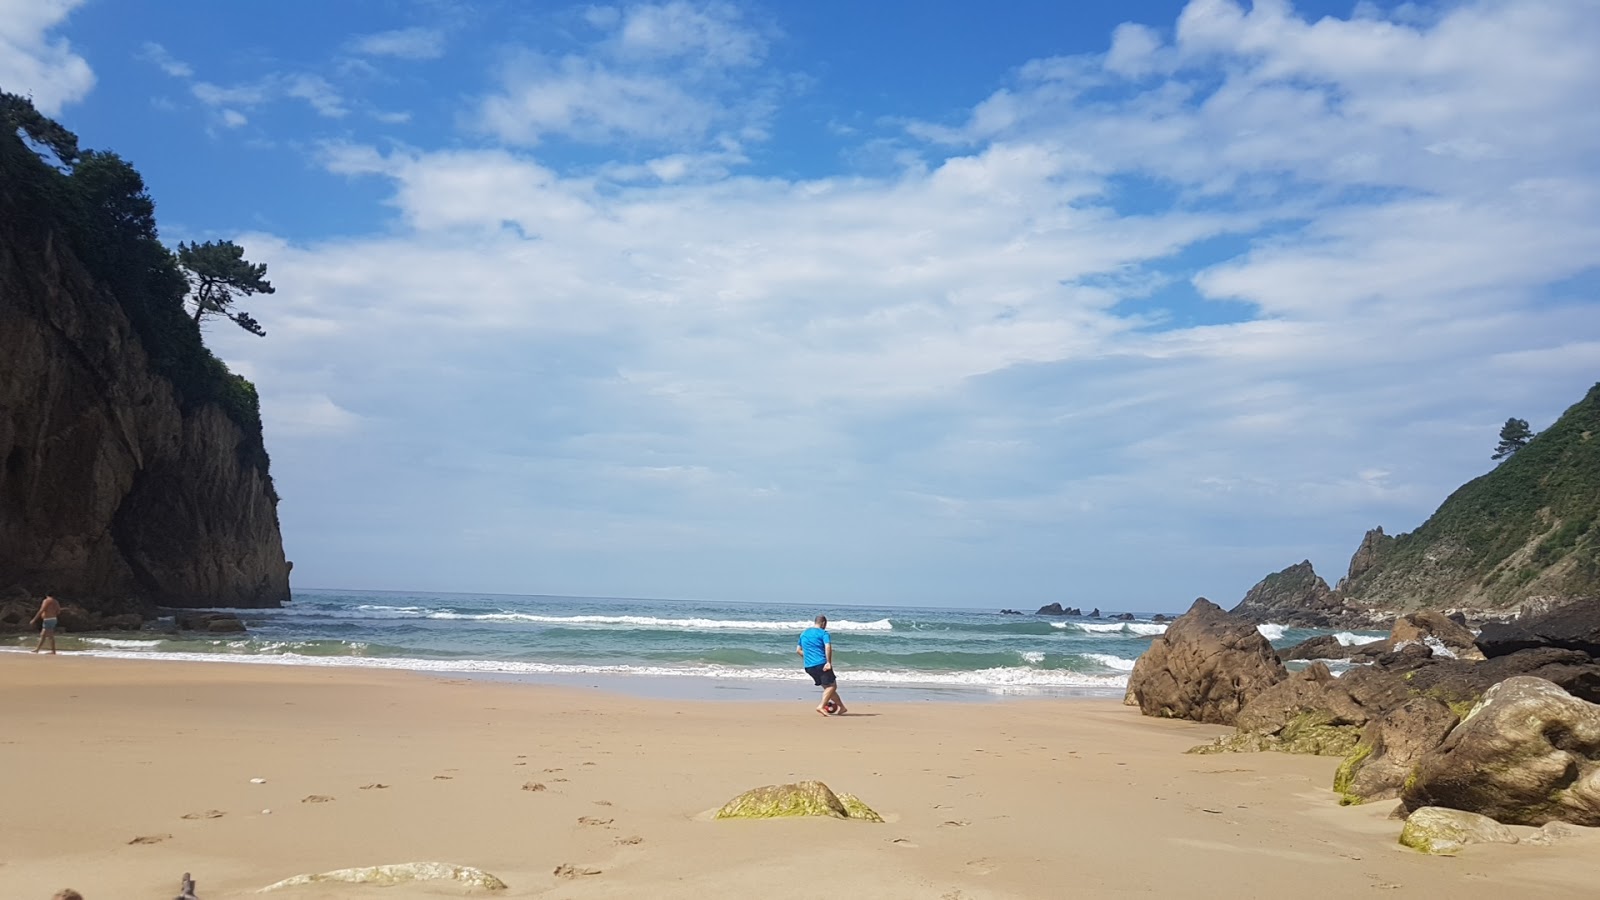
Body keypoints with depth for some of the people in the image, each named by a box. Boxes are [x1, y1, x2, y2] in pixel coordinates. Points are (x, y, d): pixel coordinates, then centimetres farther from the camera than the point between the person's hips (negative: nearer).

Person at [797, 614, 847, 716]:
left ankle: (842, 707, 18)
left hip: (808, 666, 7)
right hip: (821, 664, -7)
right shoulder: (823, 633, -3)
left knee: (828, 687, 16)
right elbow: (828, 647, -19)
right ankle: (821, 706, -19)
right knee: (831, 686, 0)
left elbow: (798, 650, 22)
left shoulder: (804, 633, 18)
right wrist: (829, 662, -18)